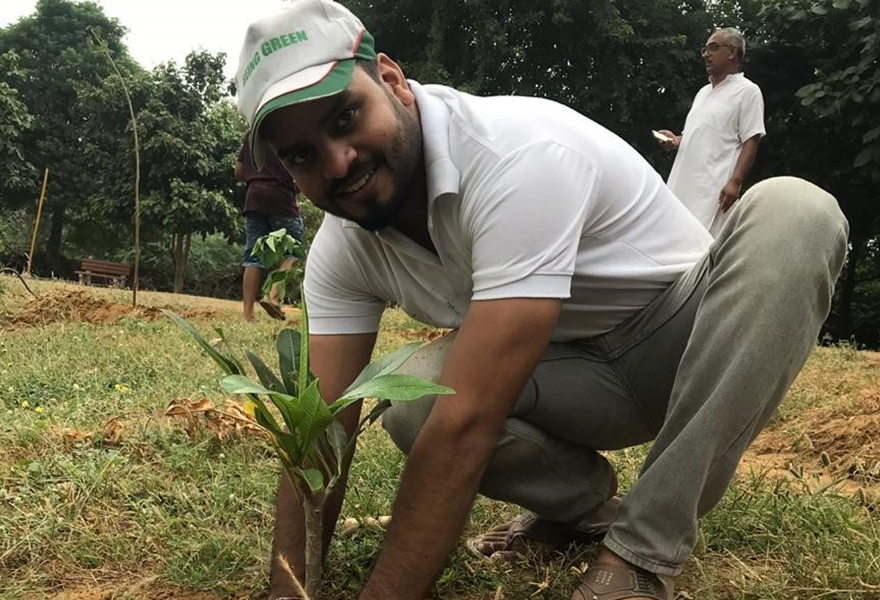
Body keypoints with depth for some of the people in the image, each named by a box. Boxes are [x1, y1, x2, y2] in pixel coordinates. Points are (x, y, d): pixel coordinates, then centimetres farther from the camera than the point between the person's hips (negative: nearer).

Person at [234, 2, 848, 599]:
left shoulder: (520, 153, -34)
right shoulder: (342, 249, -11)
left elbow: (468, 422, -39)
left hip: (690, 337, -3)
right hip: (577, 372, 4)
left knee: (791, 212, -34)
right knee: (412, 404, -26)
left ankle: (645, 551, -25)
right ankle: (584, 501, 5)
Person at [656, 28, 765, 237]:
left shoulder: (747, 91, -1)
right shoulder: (704, 92, 23)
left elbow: (751, 141, -7)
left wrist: (735, 181, -18)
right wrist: (676, 140, 7)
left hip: (715, 188, -8)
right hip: (683, 184, 8)